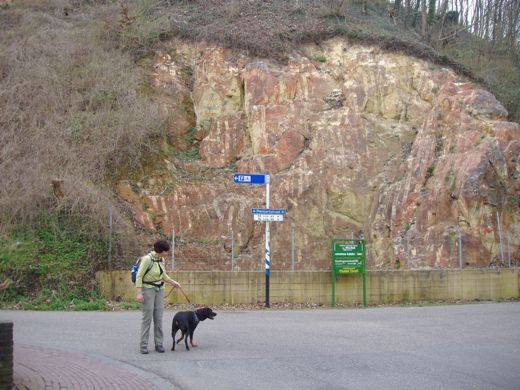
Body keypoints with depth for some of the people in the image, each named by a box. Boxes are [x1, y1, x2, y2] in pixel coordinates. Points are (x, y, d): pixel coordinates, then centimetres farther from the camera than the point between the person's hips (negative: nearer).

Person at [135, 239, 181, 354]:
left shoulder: (161, 260, 5)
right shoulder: (147, 259, -17)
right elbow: (139, 276, -16)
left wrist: (173, 282, 20)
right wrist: (139, 293, -21)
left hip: (159, 290, 6)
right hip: (148, 289, -6)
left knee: (158, 318, 4)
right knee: (147, 317, -7)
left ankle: (159, 344, 9)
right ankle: (143, 345, 0)